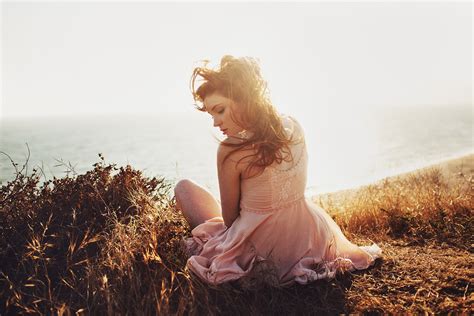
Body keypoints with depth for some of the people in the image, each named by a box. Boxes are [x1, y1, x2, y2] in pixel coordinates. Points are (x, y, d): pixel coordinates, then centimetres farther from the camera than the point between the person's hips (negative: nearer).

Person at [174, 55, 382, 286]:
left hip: (259, 250, -6)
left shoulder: (230, 151, -28)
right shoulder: (294, 126, -9)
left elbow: (229, 218, -12)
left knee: (184, 187, 10)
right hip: (308, 241, 7)